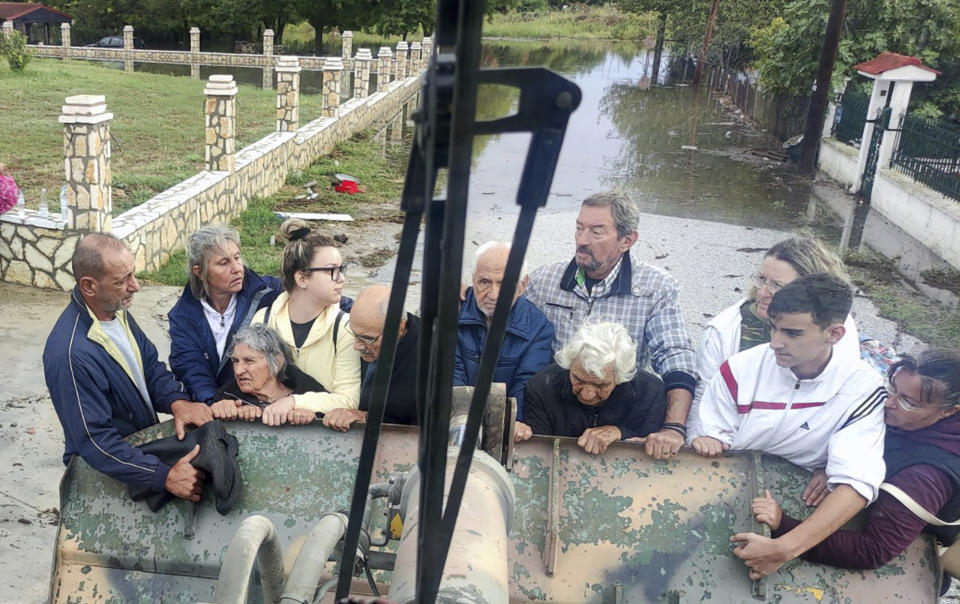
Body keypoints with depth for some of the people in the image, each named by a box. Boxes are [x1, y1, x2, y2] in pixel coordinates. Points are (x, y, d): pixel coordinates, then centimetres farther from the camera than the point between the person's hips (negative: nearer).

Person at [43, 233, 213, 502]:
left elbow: (151, 366, 7)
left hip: (146, 445, 8)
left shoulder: (116, 311, -2)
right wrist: (165, 477, -31)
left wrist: (177, 401, -14)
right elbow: (95, 441, -27)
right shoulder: (71, 354, -29)